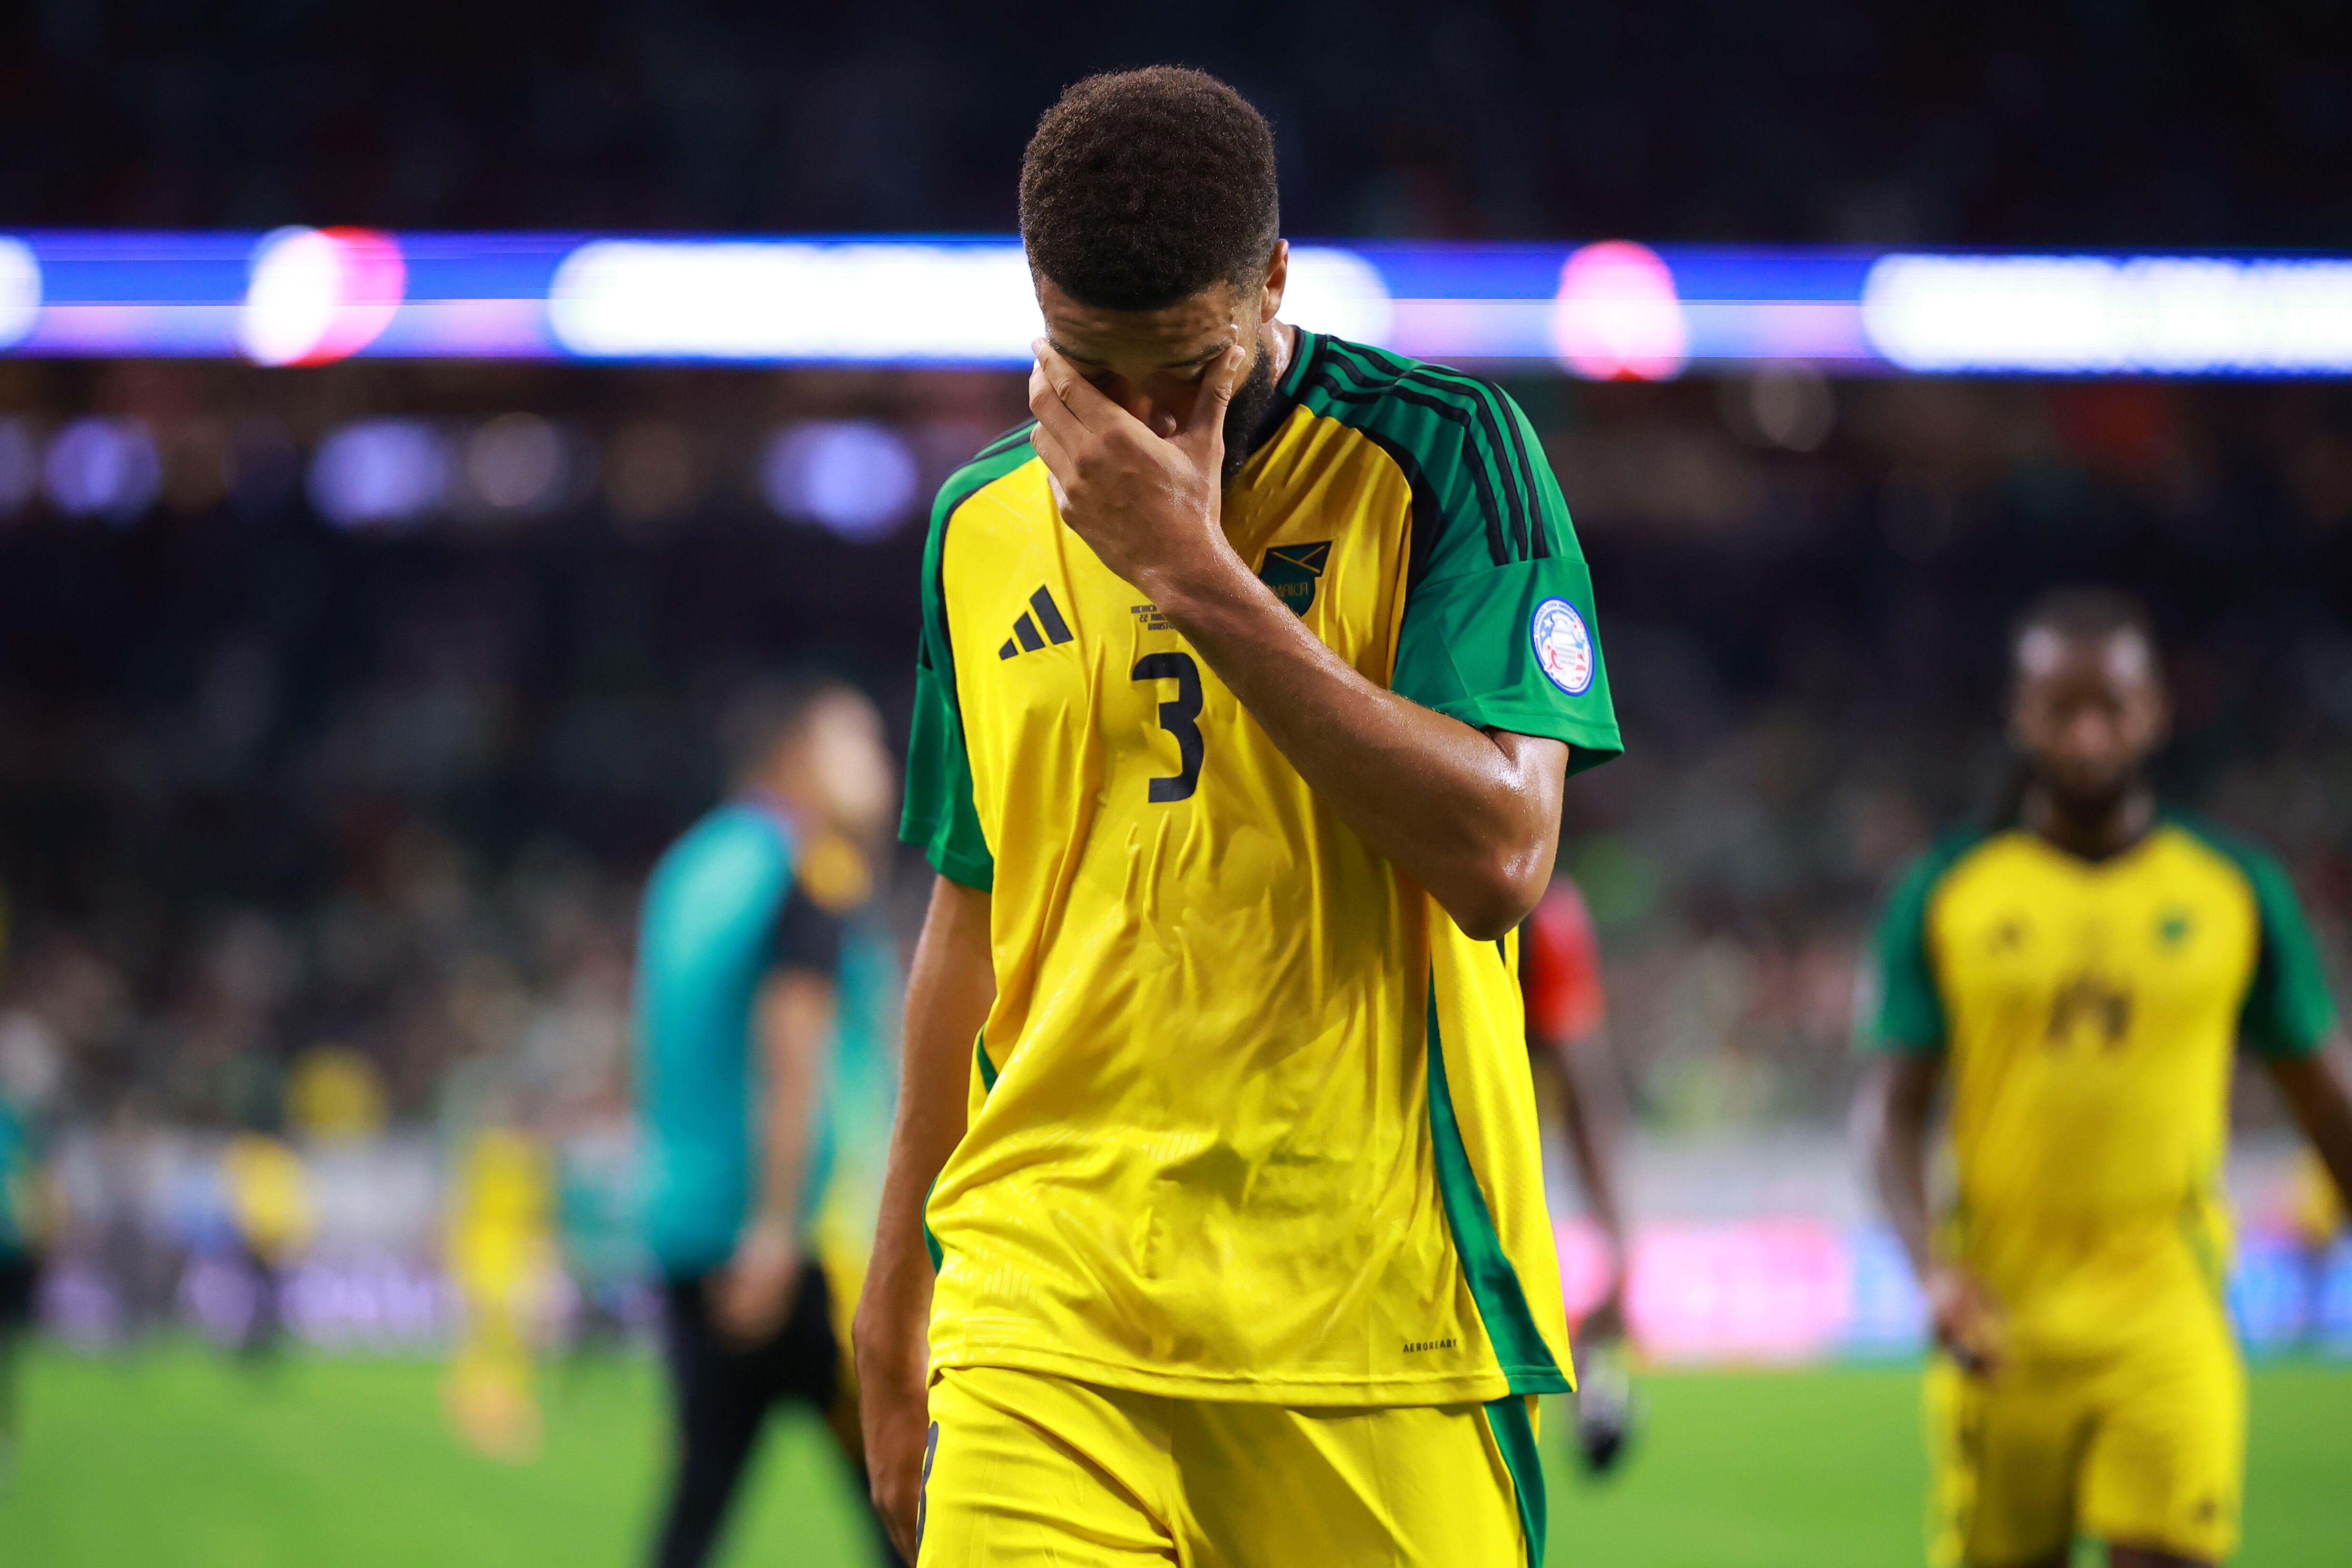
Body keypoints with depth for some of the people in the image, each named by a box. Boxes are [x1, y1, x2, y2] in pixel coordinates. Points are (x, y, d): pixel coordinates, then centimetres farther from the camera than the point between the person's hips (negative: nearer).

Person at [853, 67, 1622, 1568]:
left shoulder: (1441, 453, -2)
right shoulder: (983, 525, 12)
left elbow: (1499, 859, -14)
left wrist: (1196, 571, -15)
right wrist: (895, 1308, 23)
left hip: (1377, 1321, -2)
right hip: (1047, 1317, 3)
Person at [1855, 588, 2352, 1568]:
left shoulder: (2239, 892, 6)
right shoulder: (1945, 896, 4)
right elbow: (1893, 1108, 0)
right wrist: (1933, 1267, -16)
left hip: (2166, 1312, -1)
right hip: (2002, 1311, 1)